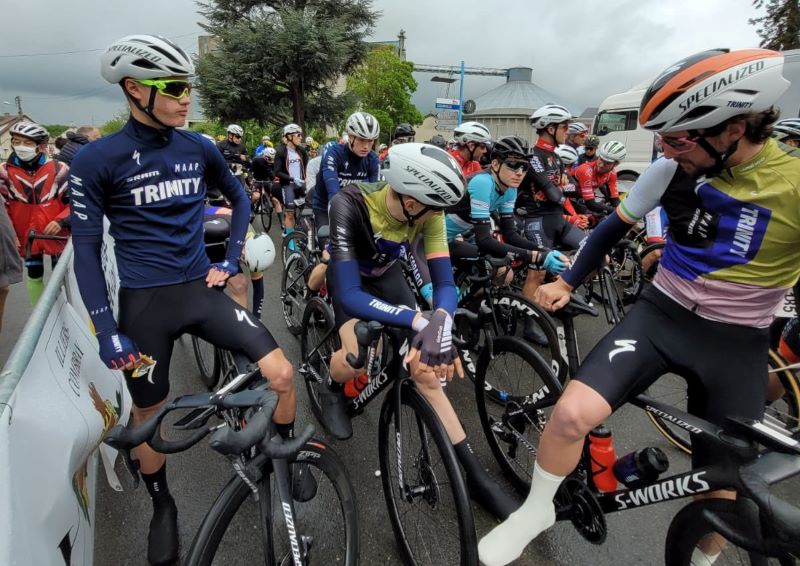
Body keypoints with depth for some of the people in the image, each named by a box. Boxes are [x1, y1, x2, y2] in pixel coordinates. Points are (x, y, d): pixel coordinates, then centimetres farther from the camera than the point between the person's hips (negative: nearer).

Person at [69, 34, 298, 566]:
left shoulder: (200, 148, 1)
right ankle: (163, 506, 41)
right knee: (148, 413, 14)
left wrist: (231, 259, 6)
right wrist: (107, 332, -9)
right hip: (144, 303, -2)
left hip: (201, 290, 2)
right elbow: (87, 249, -5)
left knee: (282, 374, -11)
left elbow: (240, 198, 17)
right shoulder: (97, 160, -9)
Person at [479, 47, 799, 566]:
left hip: (738, 344, 0)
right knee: (573, 413, -20)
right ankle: (536, 509, 8)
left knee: (721, 489, 9)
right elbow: (617, 226, 6)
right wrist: (569, 283, 8)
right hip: (660, 315, 1)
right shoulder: (673, 169, -7)